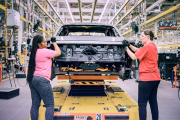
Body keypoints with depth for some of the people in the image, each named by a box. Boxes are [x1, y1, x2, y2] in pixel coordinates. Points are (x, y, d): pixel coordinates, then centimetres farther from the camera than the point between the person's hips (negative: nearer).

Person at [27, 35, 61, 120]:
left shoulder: (34, 52, 14)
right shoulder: (44, 51, -9)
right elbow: (58, 52, 1)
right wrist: (54, 42, 13)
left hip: (32, 79, 9)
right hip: (42, 80, -9)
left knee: (35, 105, 11)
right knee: (50, 105, -2)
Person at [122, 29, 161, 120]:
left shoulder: (147, 46, -13)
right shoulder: (153, 46, 15)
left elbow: (134, 57, -10)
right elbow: (138, 50, 19)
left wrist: (126, 47, 0)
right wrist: (129, 45, 9)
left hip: (146, 78, -9)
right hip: (155, 78, 9)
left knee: (142, 104, -5)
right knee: (153, 102, 14)